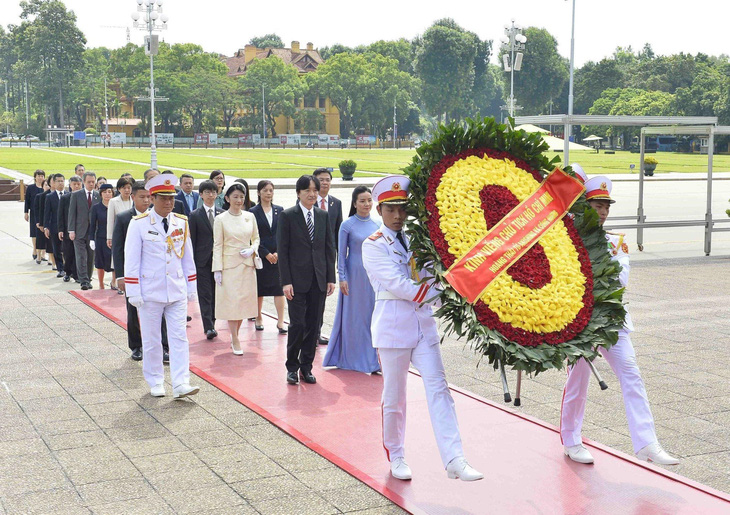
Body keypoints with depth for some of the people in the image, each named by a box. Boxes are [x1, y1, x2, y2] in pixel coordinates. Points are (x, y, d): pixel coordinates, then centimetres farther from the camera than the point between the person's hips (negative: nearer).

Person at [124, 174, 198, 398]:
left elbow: (188, 258, 12)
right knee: (151, 340, 7)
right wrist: (133, 292, -9)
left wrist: (191, 288, 11)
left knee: (179, 337, -2)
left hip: (177, 292, 3)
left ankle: (181, 384, -3)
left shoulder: (181, 223, 6)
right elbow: (131, 260, -6)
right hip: (150, 293, -3)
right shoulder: (139, 224, -6)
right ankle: (155, 383, 20)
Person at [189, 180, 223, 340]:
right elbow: (192, 241, 0)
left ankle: (211, 323, 19)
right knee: (205, 293, -5)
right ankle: (208, 327, -7)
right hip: (202, 260, -3)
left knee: (215, 292, 8)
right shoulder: (195, 215, 1)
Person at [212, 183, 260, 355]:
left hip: (247, 265, 4)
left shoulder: (250, 217, 6)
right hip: (229, 265, -4)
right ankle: (235, 341, 7)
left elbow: (256, 239, 15)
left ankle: (234, 334, 25)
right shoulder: (221, 219, -4)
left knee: (245, 300, 7)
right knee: (232, 301, -3)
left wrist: (252, 250, -7)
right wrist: (217, 269, -9)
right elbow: (217, 245, -4)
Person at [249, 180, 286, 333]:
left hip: (278, 255, 2)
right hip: (260, 256, -2)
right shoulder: (253, 212, -1)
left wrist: (278, 253, -6)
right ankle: (258, 318, 21)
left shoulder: (279, 210, 8)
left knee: (279, 288, -4)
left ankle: (280, 322, -3)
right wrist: (266, 254, -10)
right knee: (259, 288, 5)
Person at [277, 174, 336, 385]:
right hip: (297, 278, -4)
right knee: (297, 324, -5)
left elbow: (329, 248, 11)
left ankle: (306, 367, 18)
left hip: (318, 279, 4)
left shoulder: (323, 215, 9)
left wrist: (330, 278, 5)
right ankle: (292, 366, 12)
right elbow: (282, 250, -5)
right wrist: (286, 281, -11)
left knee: (313, 324, 7)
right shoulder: (288, 216, -3)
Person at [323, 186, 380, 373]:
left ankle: (370, 359, 14)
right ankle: (351, 358, 18)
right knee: (353, 315, 5)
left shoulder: (376, 225, 7)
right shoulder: (347, 225, -6)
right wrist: (342, 278, -9)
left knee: (371, 314, 5)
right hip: (355, 275, -4)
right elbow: (341, 254, -4)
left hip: (373, 275, 4)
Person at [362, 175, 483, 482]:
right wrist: (433, 291, -15)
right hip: (393, 325, -4)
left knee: (438, 388, -5)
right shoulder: (374, 245, -3)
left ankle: (454, 461, -9)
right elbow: (397, 284, -15)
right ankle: (396, 457, 24)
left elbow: (430, 276, 10)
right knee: (394, 396, 6)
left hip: (423, 323, 5)